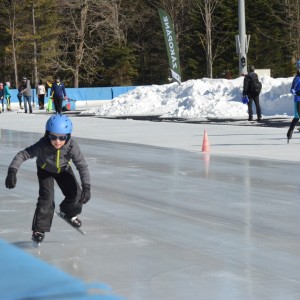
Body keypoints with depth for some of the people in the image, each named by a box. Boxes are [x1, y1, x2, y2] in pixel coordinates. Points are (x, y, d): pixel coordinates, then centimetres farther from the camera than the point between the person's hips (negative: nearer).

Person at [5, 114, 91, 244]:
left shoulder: (72, 146, -36)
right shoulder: (42, 146, -41)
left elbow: (82, 166, -30)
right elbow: (23, 154, -40)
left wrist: (86, 187, -37)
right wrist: (12, 171, -55)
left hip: (63, 170, 2)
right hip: (45, 170, -2)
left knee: (76, 193, -6)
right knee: (46, 197, -18)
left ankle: (68, 213, 27)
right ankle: (39, 229, -7)